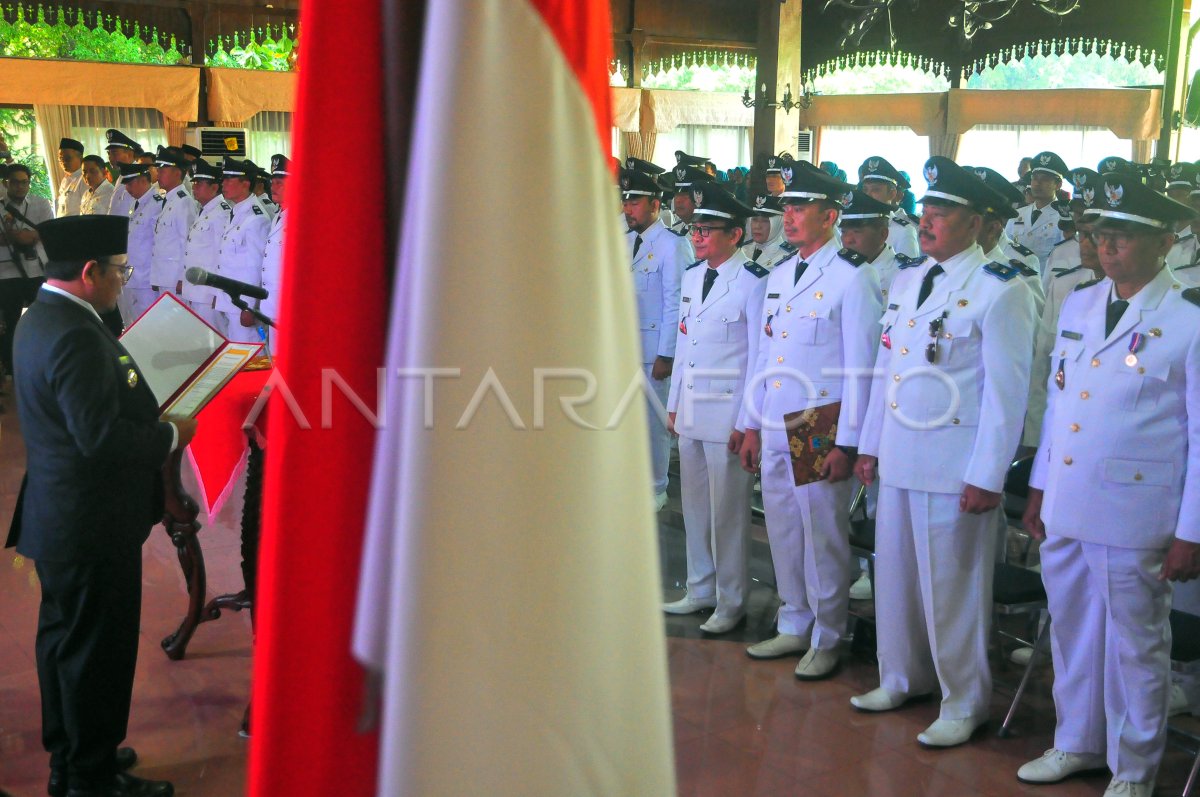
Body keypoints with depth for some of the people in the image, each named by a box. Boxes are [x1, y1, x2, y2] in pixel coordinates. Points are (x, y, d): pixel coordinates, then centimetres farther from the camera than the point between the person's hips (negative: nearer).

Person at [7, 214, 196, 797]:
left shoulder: (41, 318, 8)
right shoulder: (75, 335, -25)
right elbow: (102, 437, -29)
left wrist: (155, 426, 11)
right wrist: (171, 436, -15)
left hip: (57, 519, 11)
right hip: (92, 526, -11)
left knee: (64, 636, 21)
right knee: (98, 648, 3)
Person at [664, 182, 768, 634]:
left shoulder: (753, 282, -11)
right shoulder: (691, 276, 12)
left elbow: (760, 356, -11)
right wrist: (674, 404, 15)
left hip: (728, 414, -7)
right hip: (690, 411, 7)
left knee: (728, 512, 1)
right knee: (694, 506, 15)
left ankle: (731, 601, 14)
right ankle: (700, 589, 29)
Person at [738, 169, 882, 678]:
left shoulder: (853, 278, -8)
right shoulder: (779, 275, 14)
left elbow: (860, 366, -11)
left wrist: (846, 443, -14)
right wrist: (751, 425, 15)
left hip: (821, 427, -7)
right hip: (774, 427, 7)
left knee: (823, 536, 2)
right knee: (783, 532, 13)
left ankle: (826, 640, 16)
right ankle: (794, 627, 28)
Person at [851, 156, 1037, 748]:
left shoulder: (999, 291, -11)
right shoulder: (905, 280, 12)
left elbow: (1007, 390, -13)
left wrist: (987, 477, -15)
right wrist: (869, 445, 15)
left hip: (955, 465, -7)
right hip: (897, 455, 7)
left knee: (952, 585, 3)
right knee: (895, 573, 15)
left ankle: (964, 701, 20)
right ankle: (902, 677, 34)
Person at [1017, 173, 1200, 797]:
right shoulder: (1078, 303, 8)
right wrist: (1039, 487, 13)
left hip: (1134, 514, -5)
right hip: (1065, 507, 5)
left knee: (1135, 644, 9)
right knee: (1072, 632, 18)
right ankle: (1076, 742, 37)